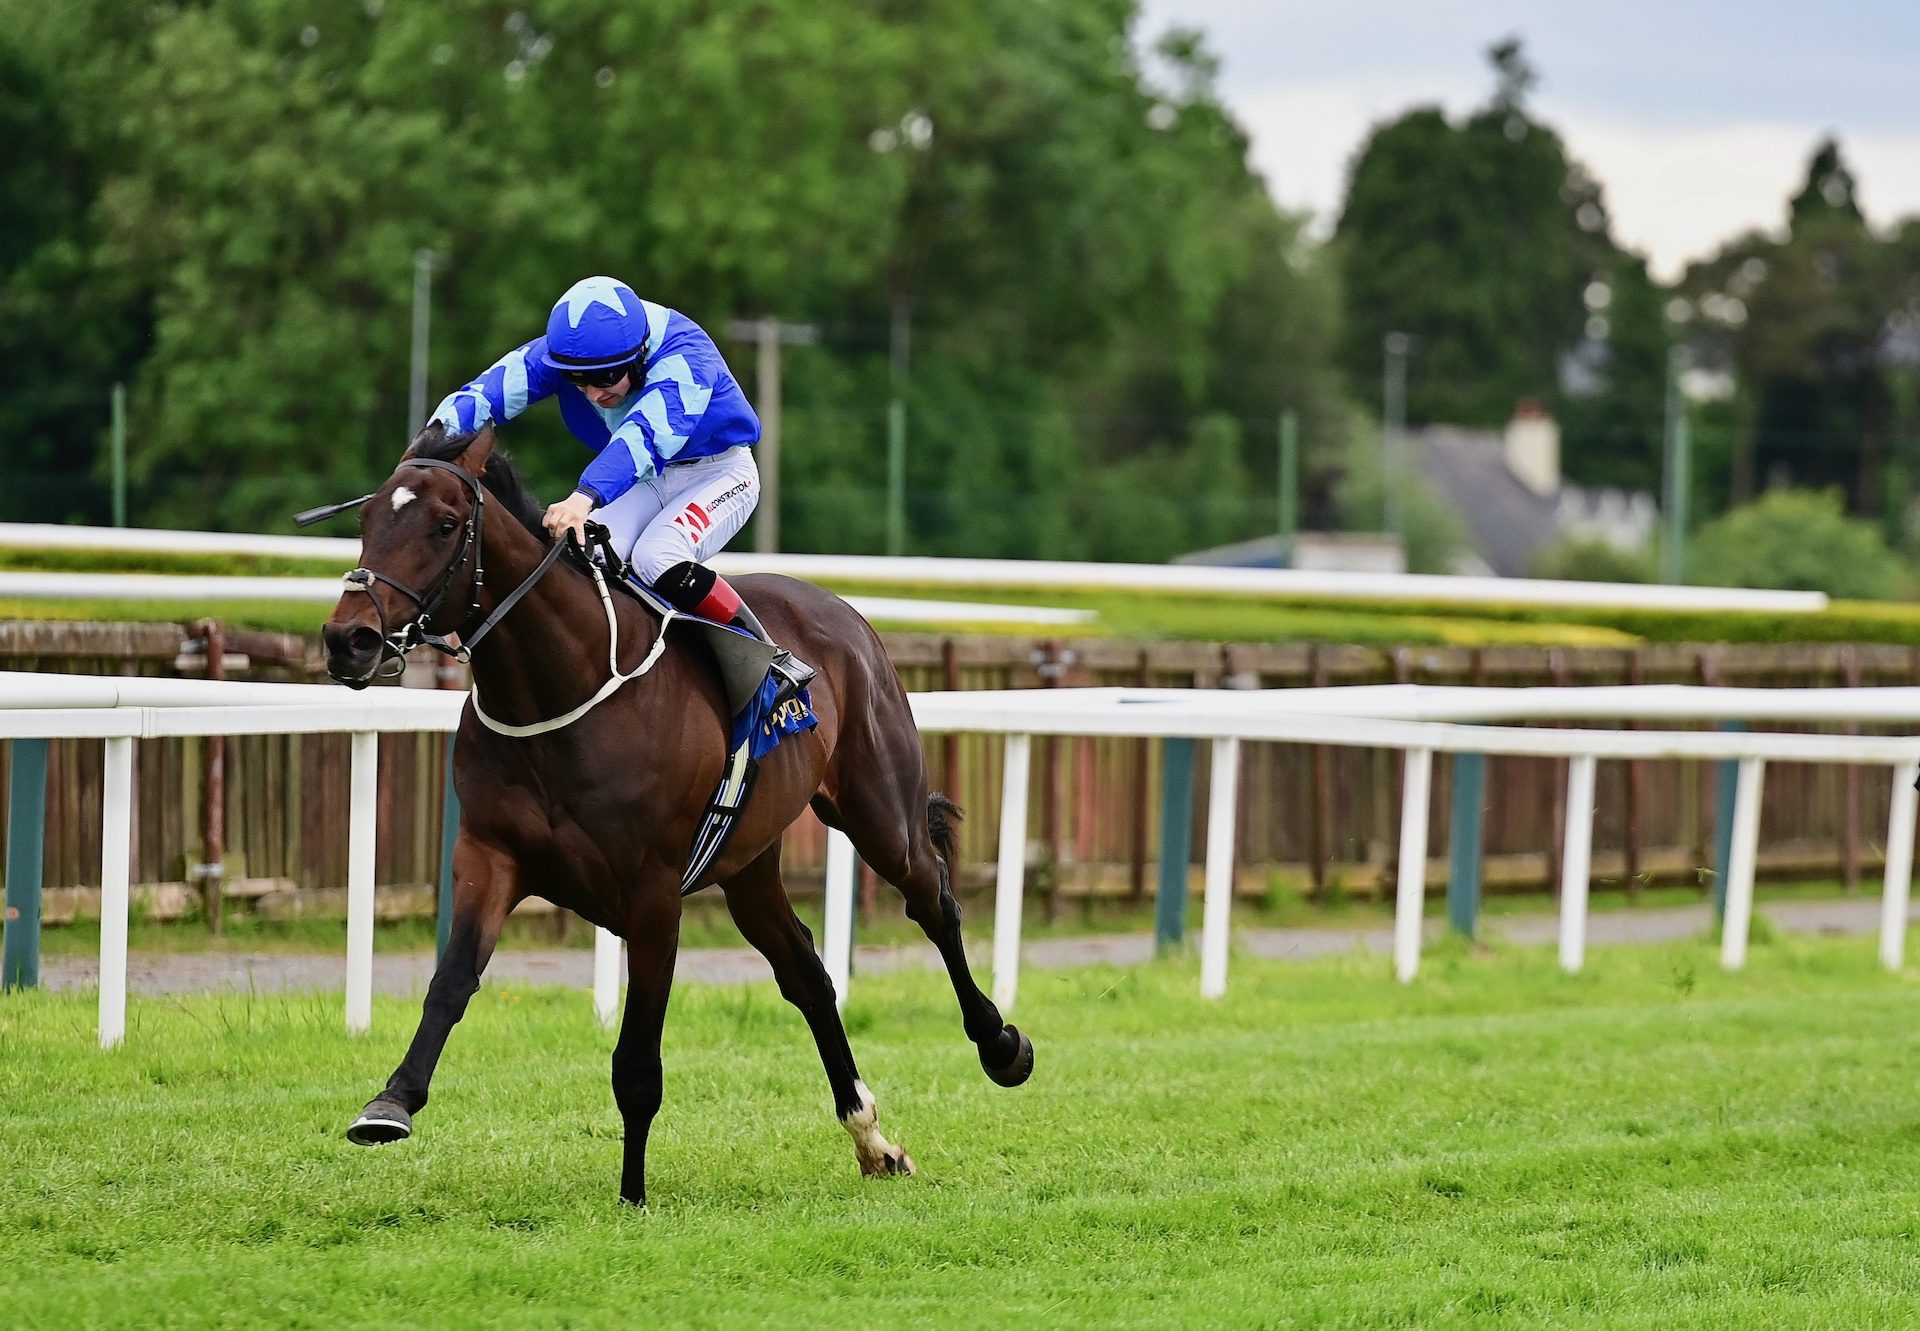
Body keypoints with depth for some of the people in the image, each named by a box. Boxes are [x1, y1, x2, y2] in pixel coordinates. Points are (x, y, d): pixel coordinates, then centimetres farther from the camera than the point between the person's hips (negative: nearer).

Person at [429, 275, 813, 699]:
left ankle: (771, 659, -18)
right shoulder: (556, 353, -19)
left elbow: (645, 435, -52)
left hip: (717, 473, -5)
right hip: (644, 481, 5)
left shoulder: (684, 356, -35)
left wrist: (586, 498, -68)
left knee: (657, 559, -31)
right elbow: (480, 395, -30)